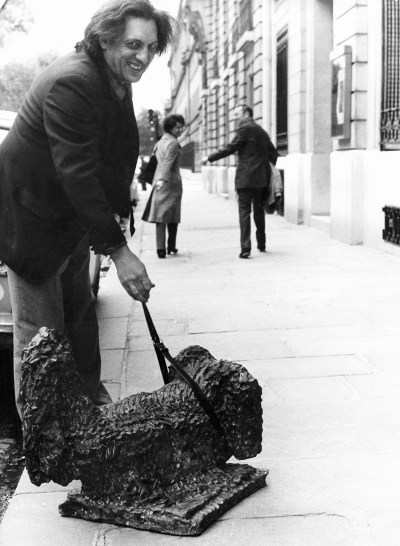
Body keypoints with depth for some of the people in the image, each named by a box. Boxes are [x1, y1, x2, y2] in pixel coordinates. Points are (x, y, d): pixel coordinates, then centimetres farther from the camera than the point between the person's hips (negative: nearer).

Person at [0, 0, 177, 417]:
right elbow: (77, 173, -34)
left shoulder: (118, 82, 2)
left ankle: (91, 397, 32)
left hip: (73, 213, 9)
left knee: (79, 309, 18)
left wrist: (118, 211, 8)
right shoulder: (71, 83, -29)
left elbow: (114, 158, 11)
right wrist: (118, 250, -34)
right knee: (39, 327, -3)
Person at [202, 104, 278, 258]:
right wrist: (270, 172, 26)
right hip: (261, 178, 7)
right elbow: (273, 153, 20)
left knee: (244, 211, -7)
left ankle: (245, 247, -15)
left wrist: (209, 158, -4)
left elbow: (230, 148, -10)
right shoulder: (262, 131, 18)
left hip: (245, 177, -7)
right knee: (259, 211, 17)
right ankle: (261, 244, 25)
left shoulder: (245, 129, -7)